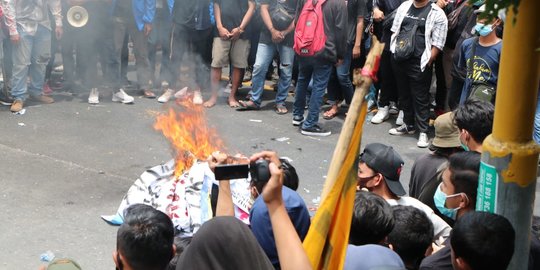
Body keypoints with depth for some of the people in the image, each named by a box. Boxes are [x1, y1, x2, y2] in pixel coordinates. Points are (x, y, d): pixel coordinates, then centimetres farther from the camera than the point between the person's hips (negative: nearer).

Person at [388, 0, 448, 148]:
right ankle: (408, 125, 32)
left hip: (419, 63, -5)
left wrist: (427, 64, -12)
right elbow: (395, 30, 16)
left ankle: (423, 131, 11)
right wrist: (395, 50, 7)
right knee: (404, 95, 17)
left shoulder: (437, 13, -7)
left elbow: (436, 45, -9)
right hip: (399, 60, 5)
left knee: (420, 98, 1)